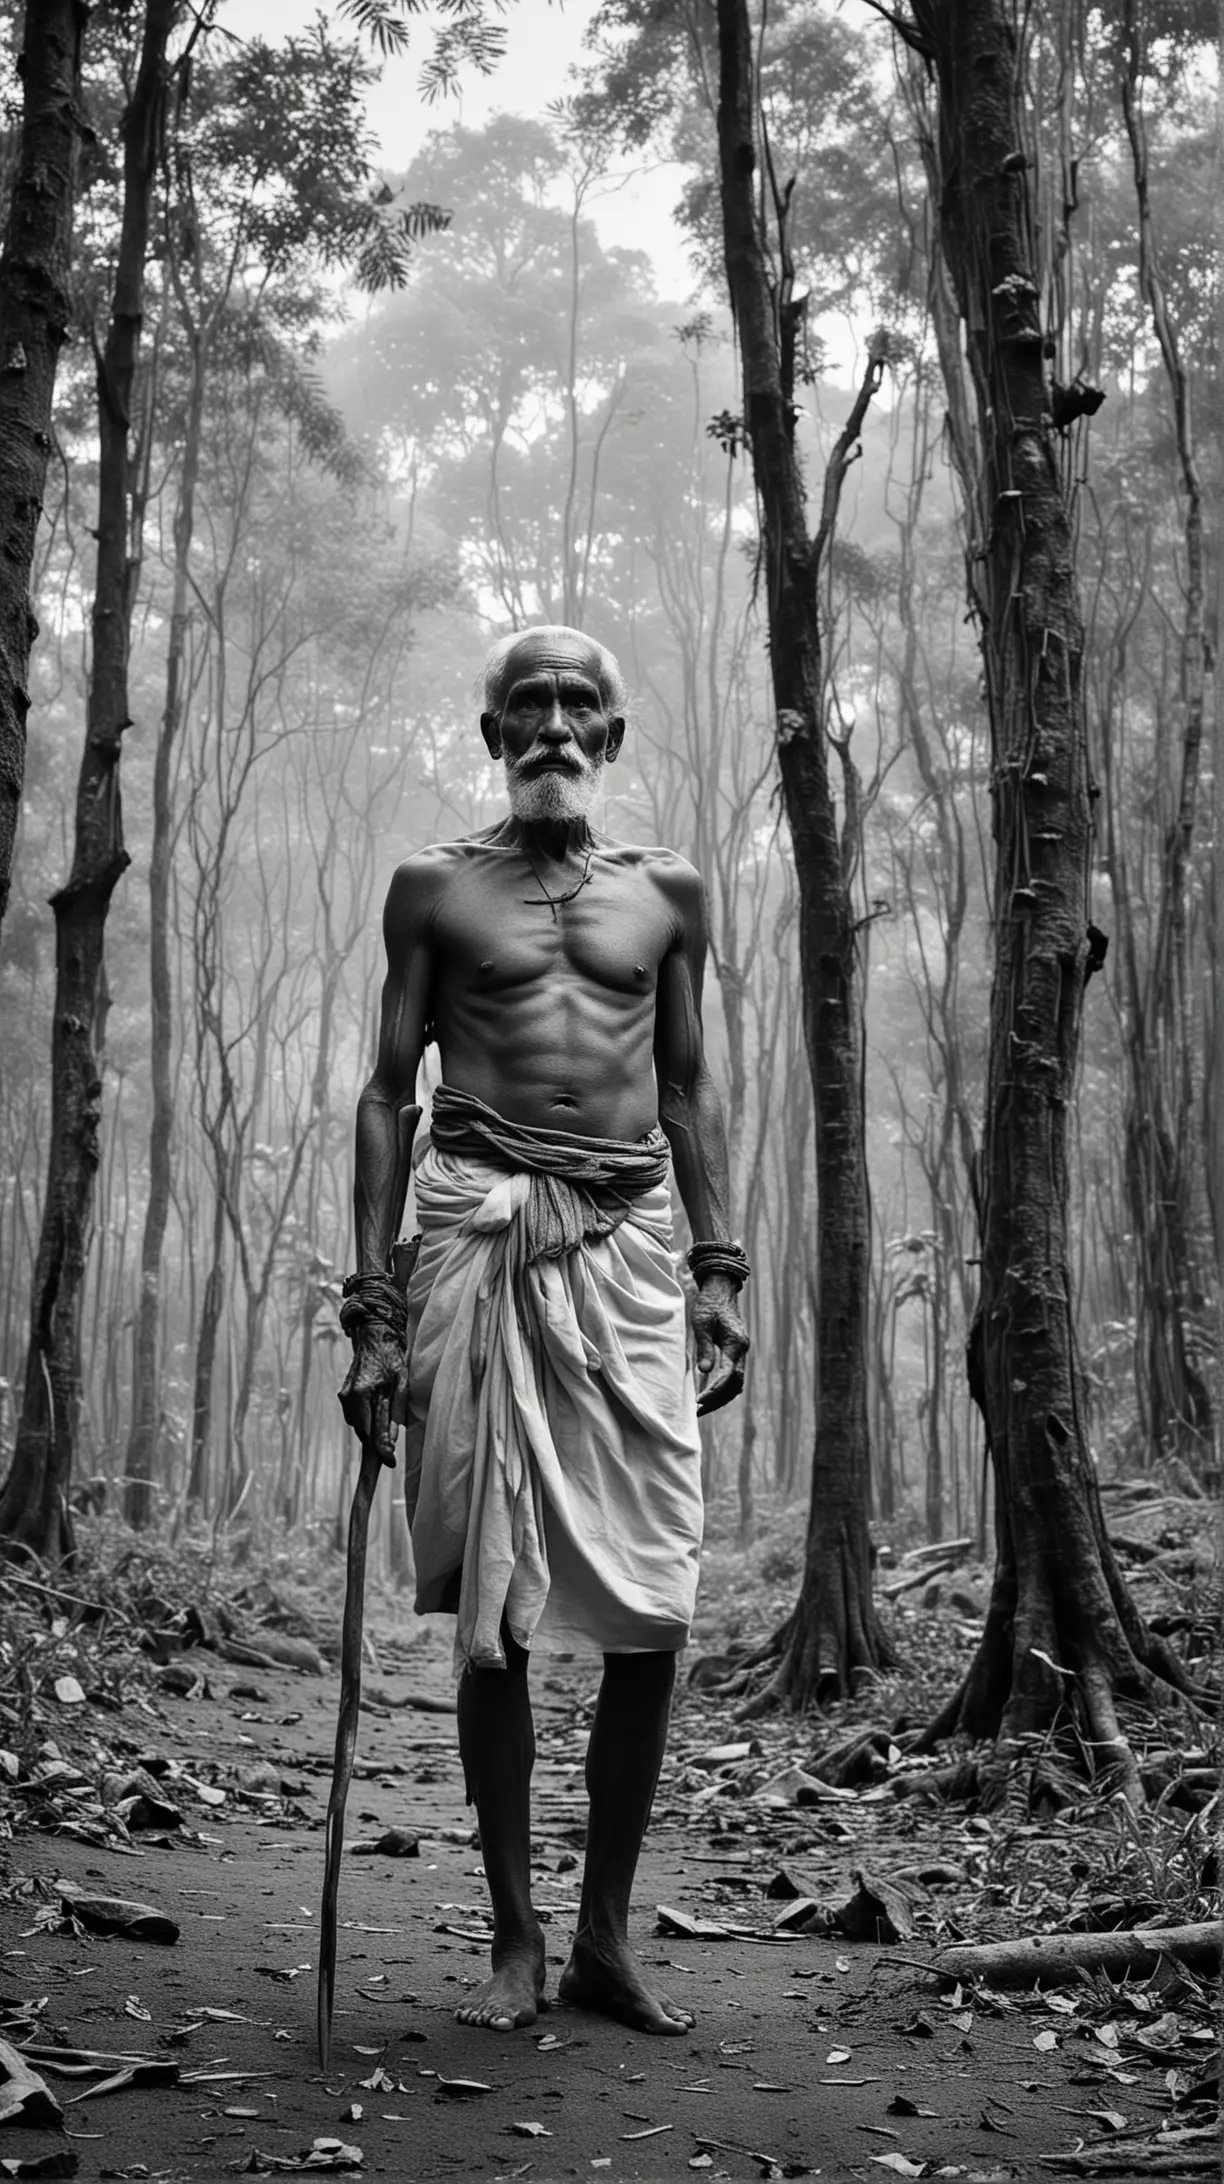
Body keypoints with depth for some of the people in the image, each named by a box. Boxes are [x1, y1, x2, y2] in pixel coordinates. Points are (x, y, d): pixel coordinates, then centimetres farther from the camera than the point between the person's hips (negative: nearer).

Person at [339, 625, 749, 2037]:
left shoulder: (666, 891, 15)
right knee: (488, 1615, 1)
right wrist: (370, 1301, -1)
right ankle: (514, 1938, 15)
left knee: (650, 1612, -2)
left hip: (628, 1245, 2)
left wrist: (720, 1268, 8)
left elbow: (687, 1088, 17)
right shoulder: (435, 888, 9)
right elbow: (389, 1091, 7)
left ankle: (605, 1935, 13)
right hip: (479, 1241, -1)